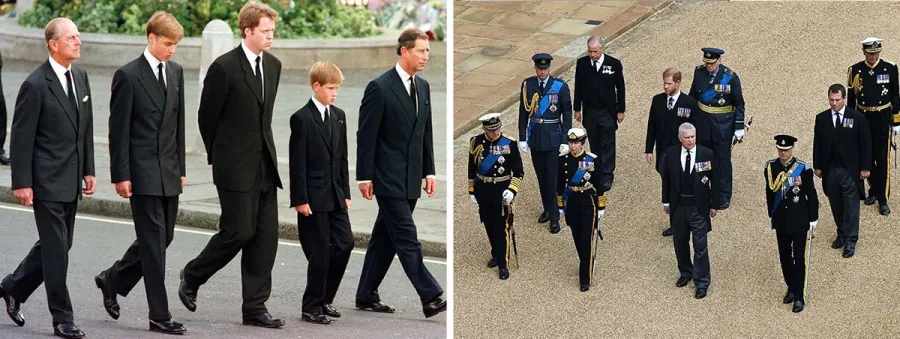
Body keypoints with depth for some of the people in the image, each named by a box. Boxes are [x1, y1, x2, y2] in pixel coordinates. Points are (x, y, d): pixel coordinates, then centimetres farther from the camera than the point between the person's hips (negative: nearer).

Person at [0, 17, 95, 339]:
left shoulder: (80, 76, 8)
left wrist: (88, 170, 12)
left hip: (71, 180, 8)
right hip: (47, 180, -7)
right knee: (56, 248, -3)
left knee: (56, 244, 15)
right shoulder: (36, 84, -14)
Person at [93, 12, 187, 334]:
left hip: (169, 172, 7)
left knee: (163, 236, 11)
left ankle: (112, 280, 31)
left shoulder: (176, 72, 11)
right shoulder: (128, 76, -9)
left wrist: (180, 167, 14)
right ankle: (159, 315, 1)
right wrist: (120, 175, -13)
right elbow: (119, 130, -9)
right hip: (142, 172, -7)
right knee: (153, 241, -5)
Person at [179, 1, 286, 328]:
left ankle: (255, 307, 8)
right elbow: (206, 117, -3)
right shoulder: (224, 67, -12)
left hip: (265, 165, 7)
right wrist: (219, 155, 6)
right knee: (239, 231, -7)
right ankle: (192, 276, 16)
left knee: (266, 235, 3)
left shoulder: (273, 65, 10)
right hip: (236, 167, -7)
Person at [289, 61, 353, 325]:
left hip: (335, 195, 7)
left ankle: (324, 298, 19)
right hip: (313, 197, -7)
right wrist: (300, 200, -15)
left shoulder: (339, 116, 10)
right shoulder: (302, 119, -10)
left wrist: (345, 193, 11)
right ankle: (312, 307, 8)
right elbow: (297, 163, -12)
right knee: (320, 252, -3)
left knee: (344, 243, 4)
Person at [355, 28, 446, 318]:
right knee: (407, 238, -9)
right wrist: (364, 177, -11)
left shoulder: (423, 87, 12)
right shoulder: (379, 87, -10)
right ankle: (430, 298, -13)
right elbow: (366, 136, -10)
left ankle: (366, 296, 18)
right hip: (388, 177, -7)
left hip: (411, 178, 7)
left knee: (386, 238, 11)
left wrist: (429, 172, 11)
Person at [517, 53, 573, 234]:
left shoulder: (560, 86, -8)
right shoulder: (527, 85, 0)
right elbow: (523, 112, 6)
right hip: (535, 136, 3)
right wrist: (522, 138, 5)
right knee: (541, 177, 12)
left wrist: (566, 141, -6)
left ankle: (554, 218, 2)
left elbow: (567, 114, -4)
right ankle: (547, 209, 28)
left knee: (553, 178, -4)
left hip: (553, 137, -3)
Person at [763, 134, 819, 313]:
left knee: (799, 259, 0)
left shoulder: (803, 168, -13)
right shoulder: (770, 167, -4)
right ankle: (791, 288, 32)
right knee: (785, 257, 14)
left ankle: (799, 296, 8)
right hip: (781, 221, 4)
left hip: (799, 220, -4)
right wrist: (772, 214, 13)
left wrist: (813, 218, -3)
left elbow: (811, 195, -6)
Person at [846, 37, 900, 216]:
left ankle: (883, 199, 3)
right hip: (863, 119, 2)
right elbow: (851, 99, 5)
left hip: (883, 120, -2)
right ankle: (874, 191, 30)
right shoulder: (855, 70, -1)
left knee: (883, 160, -2)